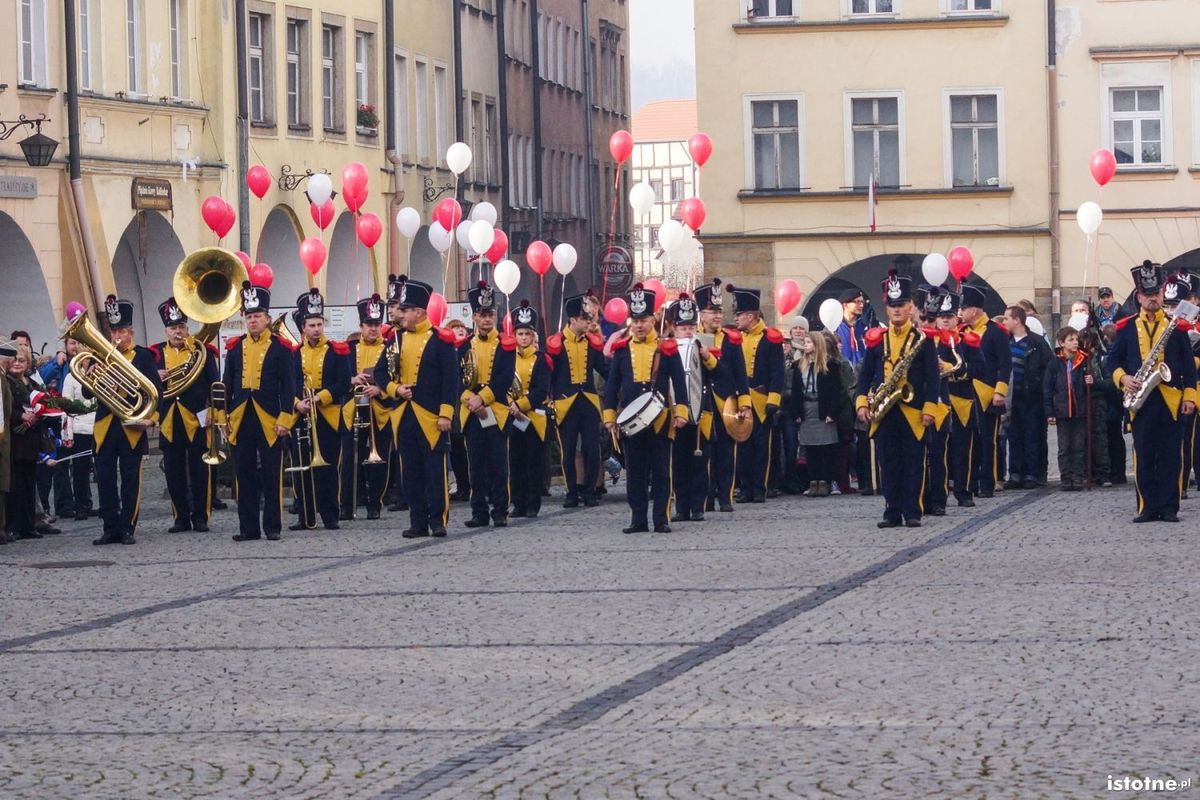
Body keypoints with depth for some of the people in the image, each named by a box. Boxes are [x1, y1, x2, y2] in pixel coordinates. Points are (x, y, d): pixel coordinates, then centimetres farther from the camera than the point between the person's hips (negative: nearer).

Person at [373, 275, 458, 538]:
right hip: (404, 415, 6)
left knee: (435, 469, -4)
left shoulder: (440, 340, -6)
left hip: (431, 416, -5)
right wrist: (395, 389, -5)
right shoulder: (396, 339, 10)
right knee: (411, 470, 7)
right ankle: (418, 522, 11)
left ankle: (437, 519, 2)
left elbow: (451, 379, -8)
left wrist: (445, 413, -13)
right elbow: (380, 373, 15)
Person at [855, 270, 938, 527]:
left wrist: (929, 409, -8)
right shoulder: (876, 339, 9)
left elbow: (932, 377, -1)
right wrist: (862, 403, -1)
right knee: (888, 464, 4)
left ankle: (912, 513, 4)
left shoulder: (923, 339, 1)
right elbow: (865, 374, 11)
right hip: (884, 412, 3)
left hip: (912, 412, -3)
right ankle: (892, 513, 9)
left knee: (913, 463, 0)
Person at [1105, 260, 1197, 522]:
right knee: (1143, 456, 2)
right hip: (1141, 400, 1)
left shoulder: (1175, 326, 5)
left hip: (1171, 400, -1)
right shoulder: (1127, 328, 8)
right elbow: (1113, 359, 11)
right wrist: (1123, 378, -9)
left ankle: (1169, 507, 3)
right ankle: (1147, 507, 7)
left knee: (1171, 456, -1)